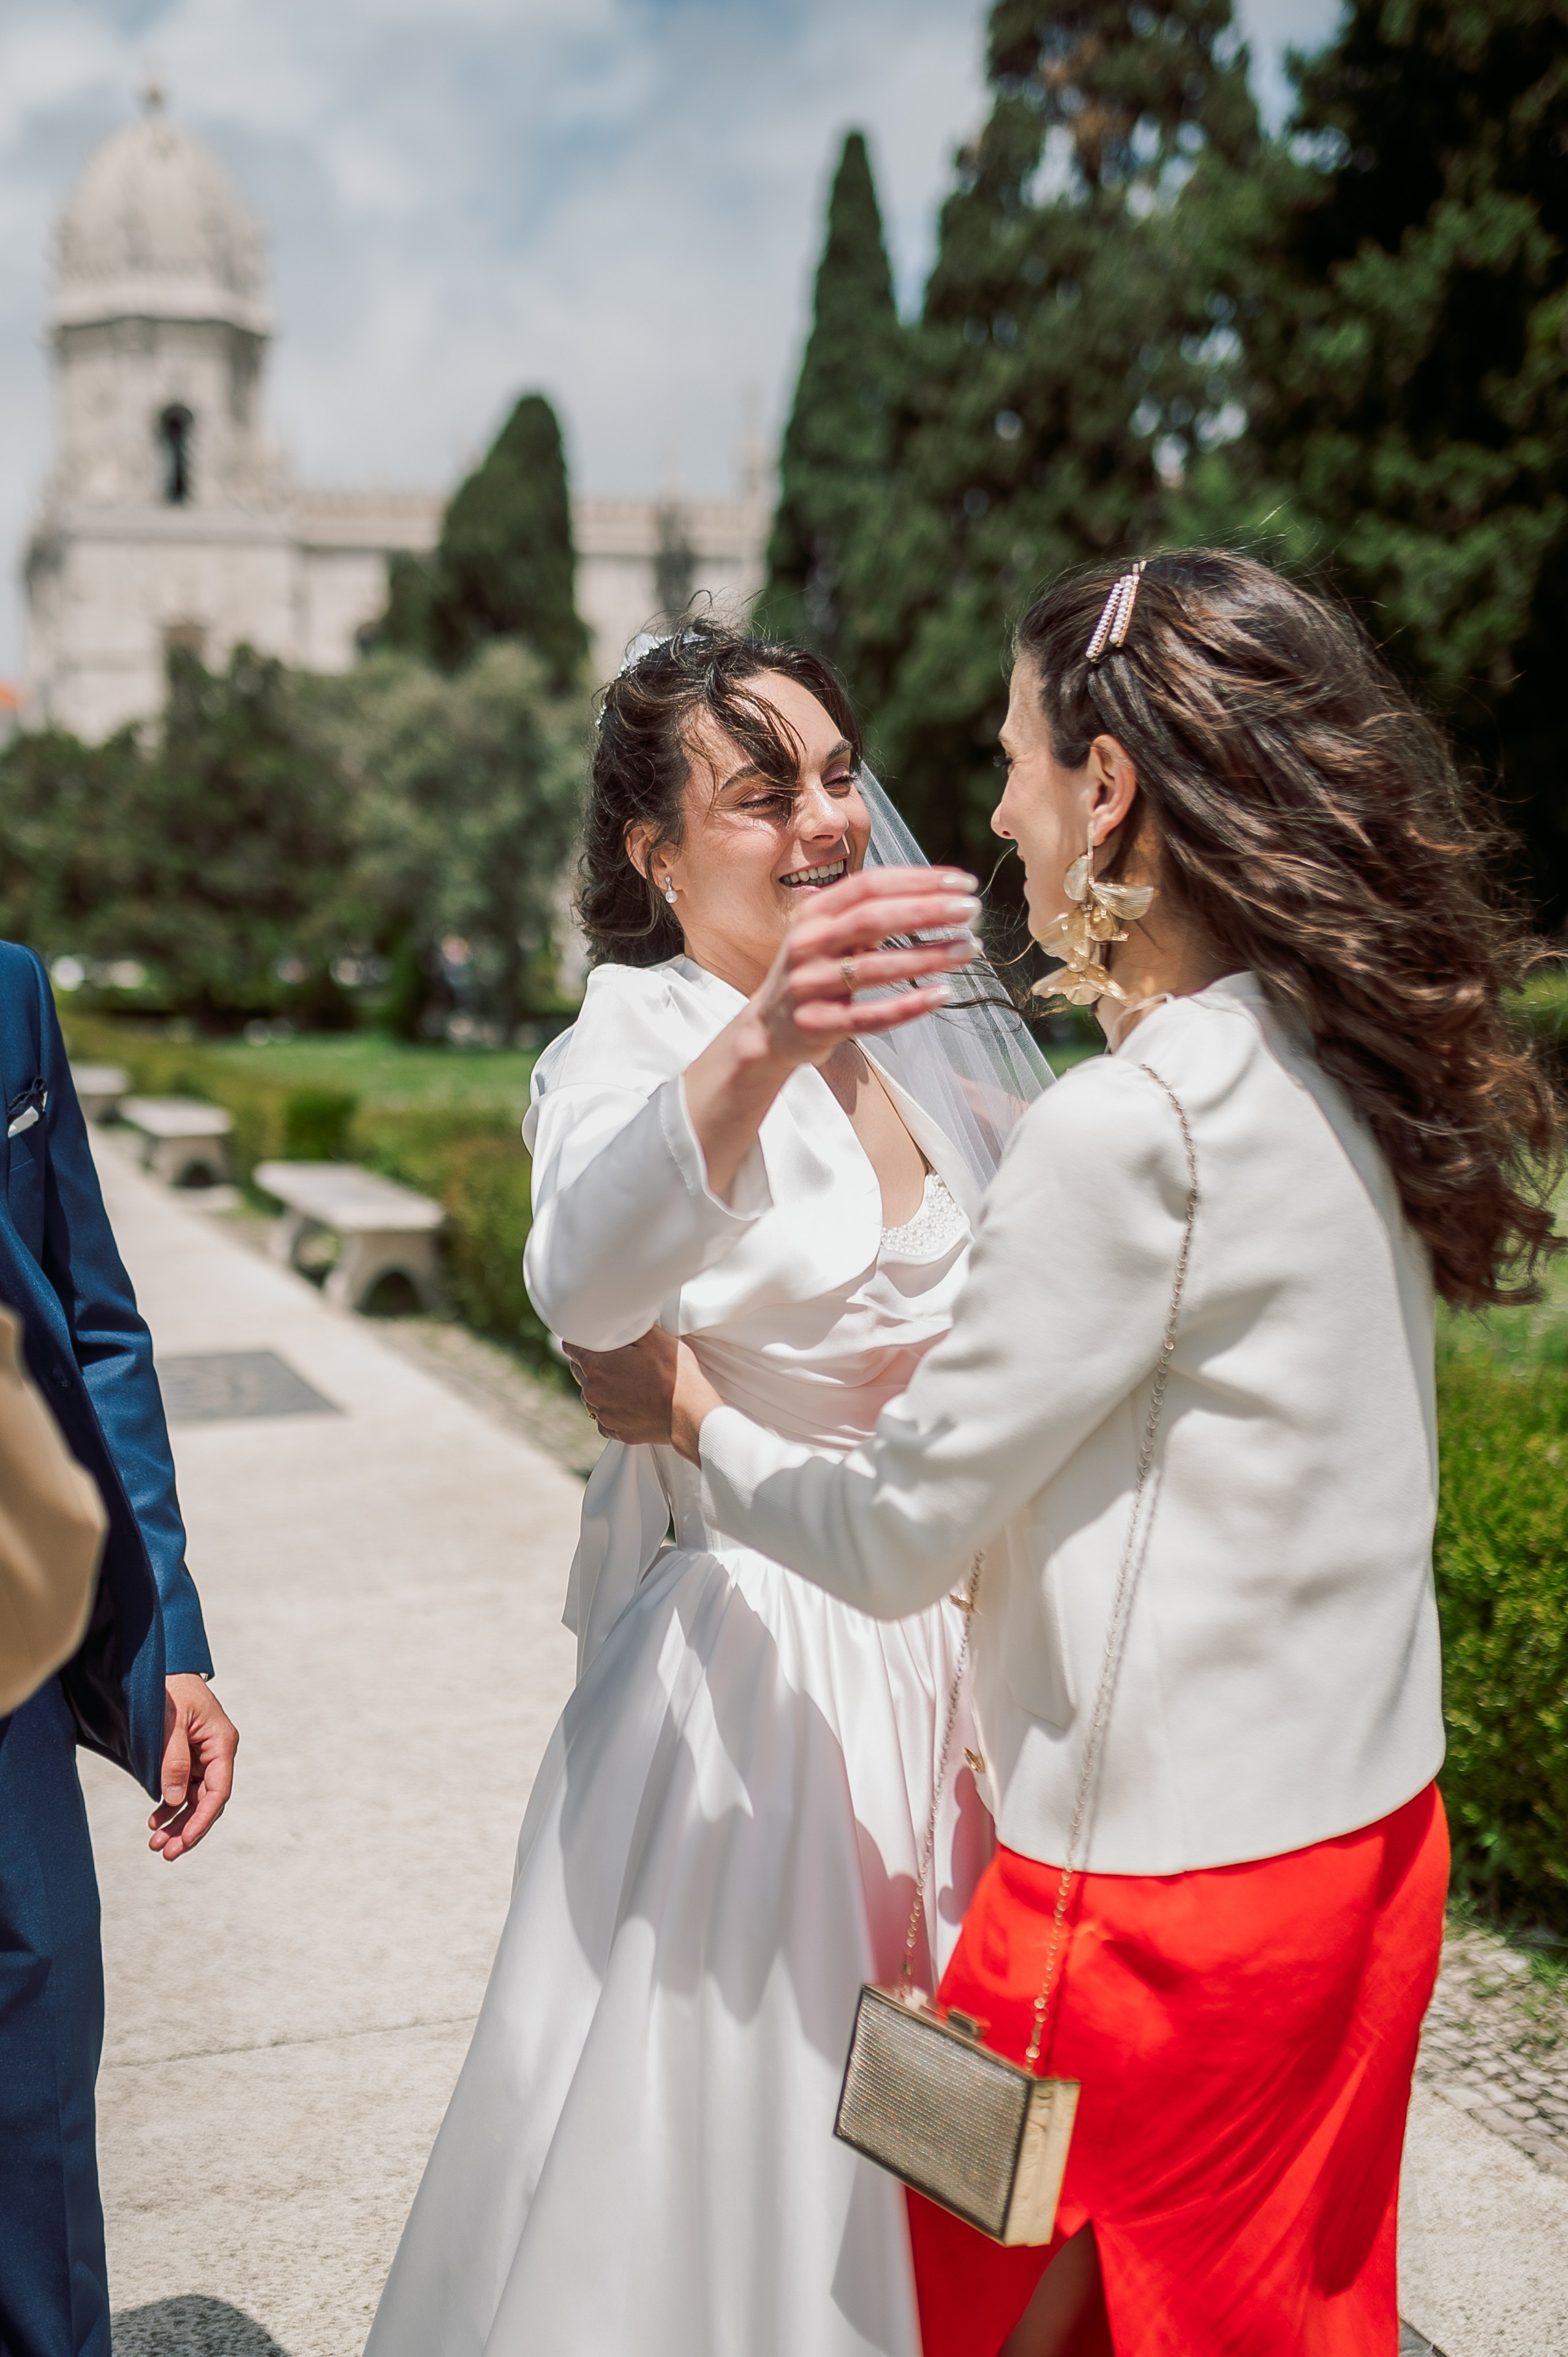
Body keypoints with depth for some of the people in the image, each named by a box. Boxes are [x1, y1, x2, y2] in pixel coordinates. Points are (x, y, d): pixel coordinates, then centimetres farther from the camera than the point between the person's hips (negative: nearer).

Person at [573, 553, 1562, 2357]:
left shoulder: (1130, 1128, -23)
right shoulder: (1349, 1076, 2)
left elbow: (893, 1538, -15)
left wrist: (684, 1413, 3)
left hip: (1165, 1893, -8)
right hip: (1372, 1837, 8)